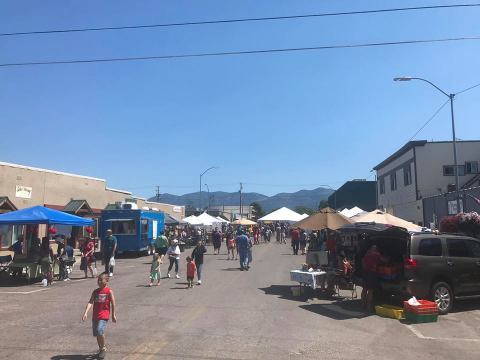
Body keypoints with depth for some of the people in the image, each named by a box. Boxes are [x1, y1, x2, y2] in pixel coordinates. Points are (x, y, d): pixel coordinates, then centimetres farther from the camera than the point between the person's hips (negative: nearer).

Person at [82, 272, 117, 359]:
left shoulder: (109, 291, -5)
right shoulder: (95, 291, 7)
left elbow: (113, 303, -1)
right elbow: (90, 302, -3)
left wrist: (113, 315, 2)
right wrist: (86, 313, -16)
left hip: (104, 316, -5)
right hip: (95, 316, 5)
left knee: (100, 331, -20)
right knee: (96, 333, 12)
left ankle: (103, 348, 2)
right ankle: (100, 349, 33)